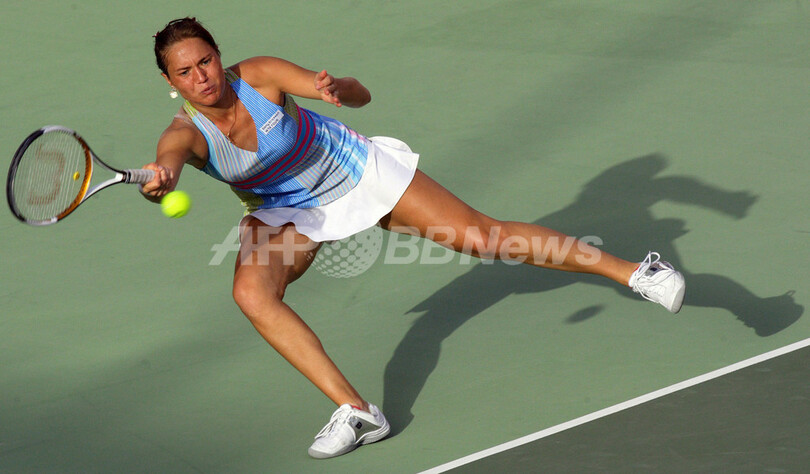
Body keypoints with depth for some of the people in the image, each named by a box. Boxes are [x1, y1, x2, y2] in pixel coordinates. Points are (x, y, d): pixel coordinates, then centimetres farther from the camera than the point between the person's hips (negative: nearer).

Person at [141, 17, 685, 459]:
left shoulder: (259, 74, -23)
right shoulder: (186, 133, -23)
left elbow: (363, 96, -24)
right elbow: (170, 162, -47)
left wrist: (339, 88, -49)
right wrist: (159, 182, -72)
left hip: (356, 170, -2)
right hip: (285, 212, 2)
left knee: (485, 235, -8)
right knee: (251, 292, -27)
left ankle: (632, 270, 5)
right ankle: (356, 410, -23)